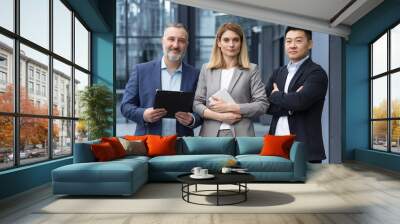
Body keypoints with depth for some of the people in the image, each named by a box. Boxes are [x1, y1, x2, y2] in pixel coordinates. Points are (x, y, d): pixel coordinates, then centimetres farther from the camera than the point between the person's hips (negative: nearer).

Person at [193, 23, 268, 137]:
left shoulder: (252, 70, 4)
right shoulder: (206, 69, 10)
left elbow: (262, 104, -2)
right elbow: (196, 103, 7)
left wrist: (229, 107, -10)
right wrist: (219, 116, -9)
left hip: (240, 135, -1)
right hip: (211, 134, 2)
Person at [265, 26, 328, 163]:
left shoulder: (316, 72, -4)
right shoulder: (278, 73, 14)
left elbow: (300, 101, -21)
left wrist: (276, 95, -4)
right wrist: (290, 106, -11)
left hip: (305, 148, -5)